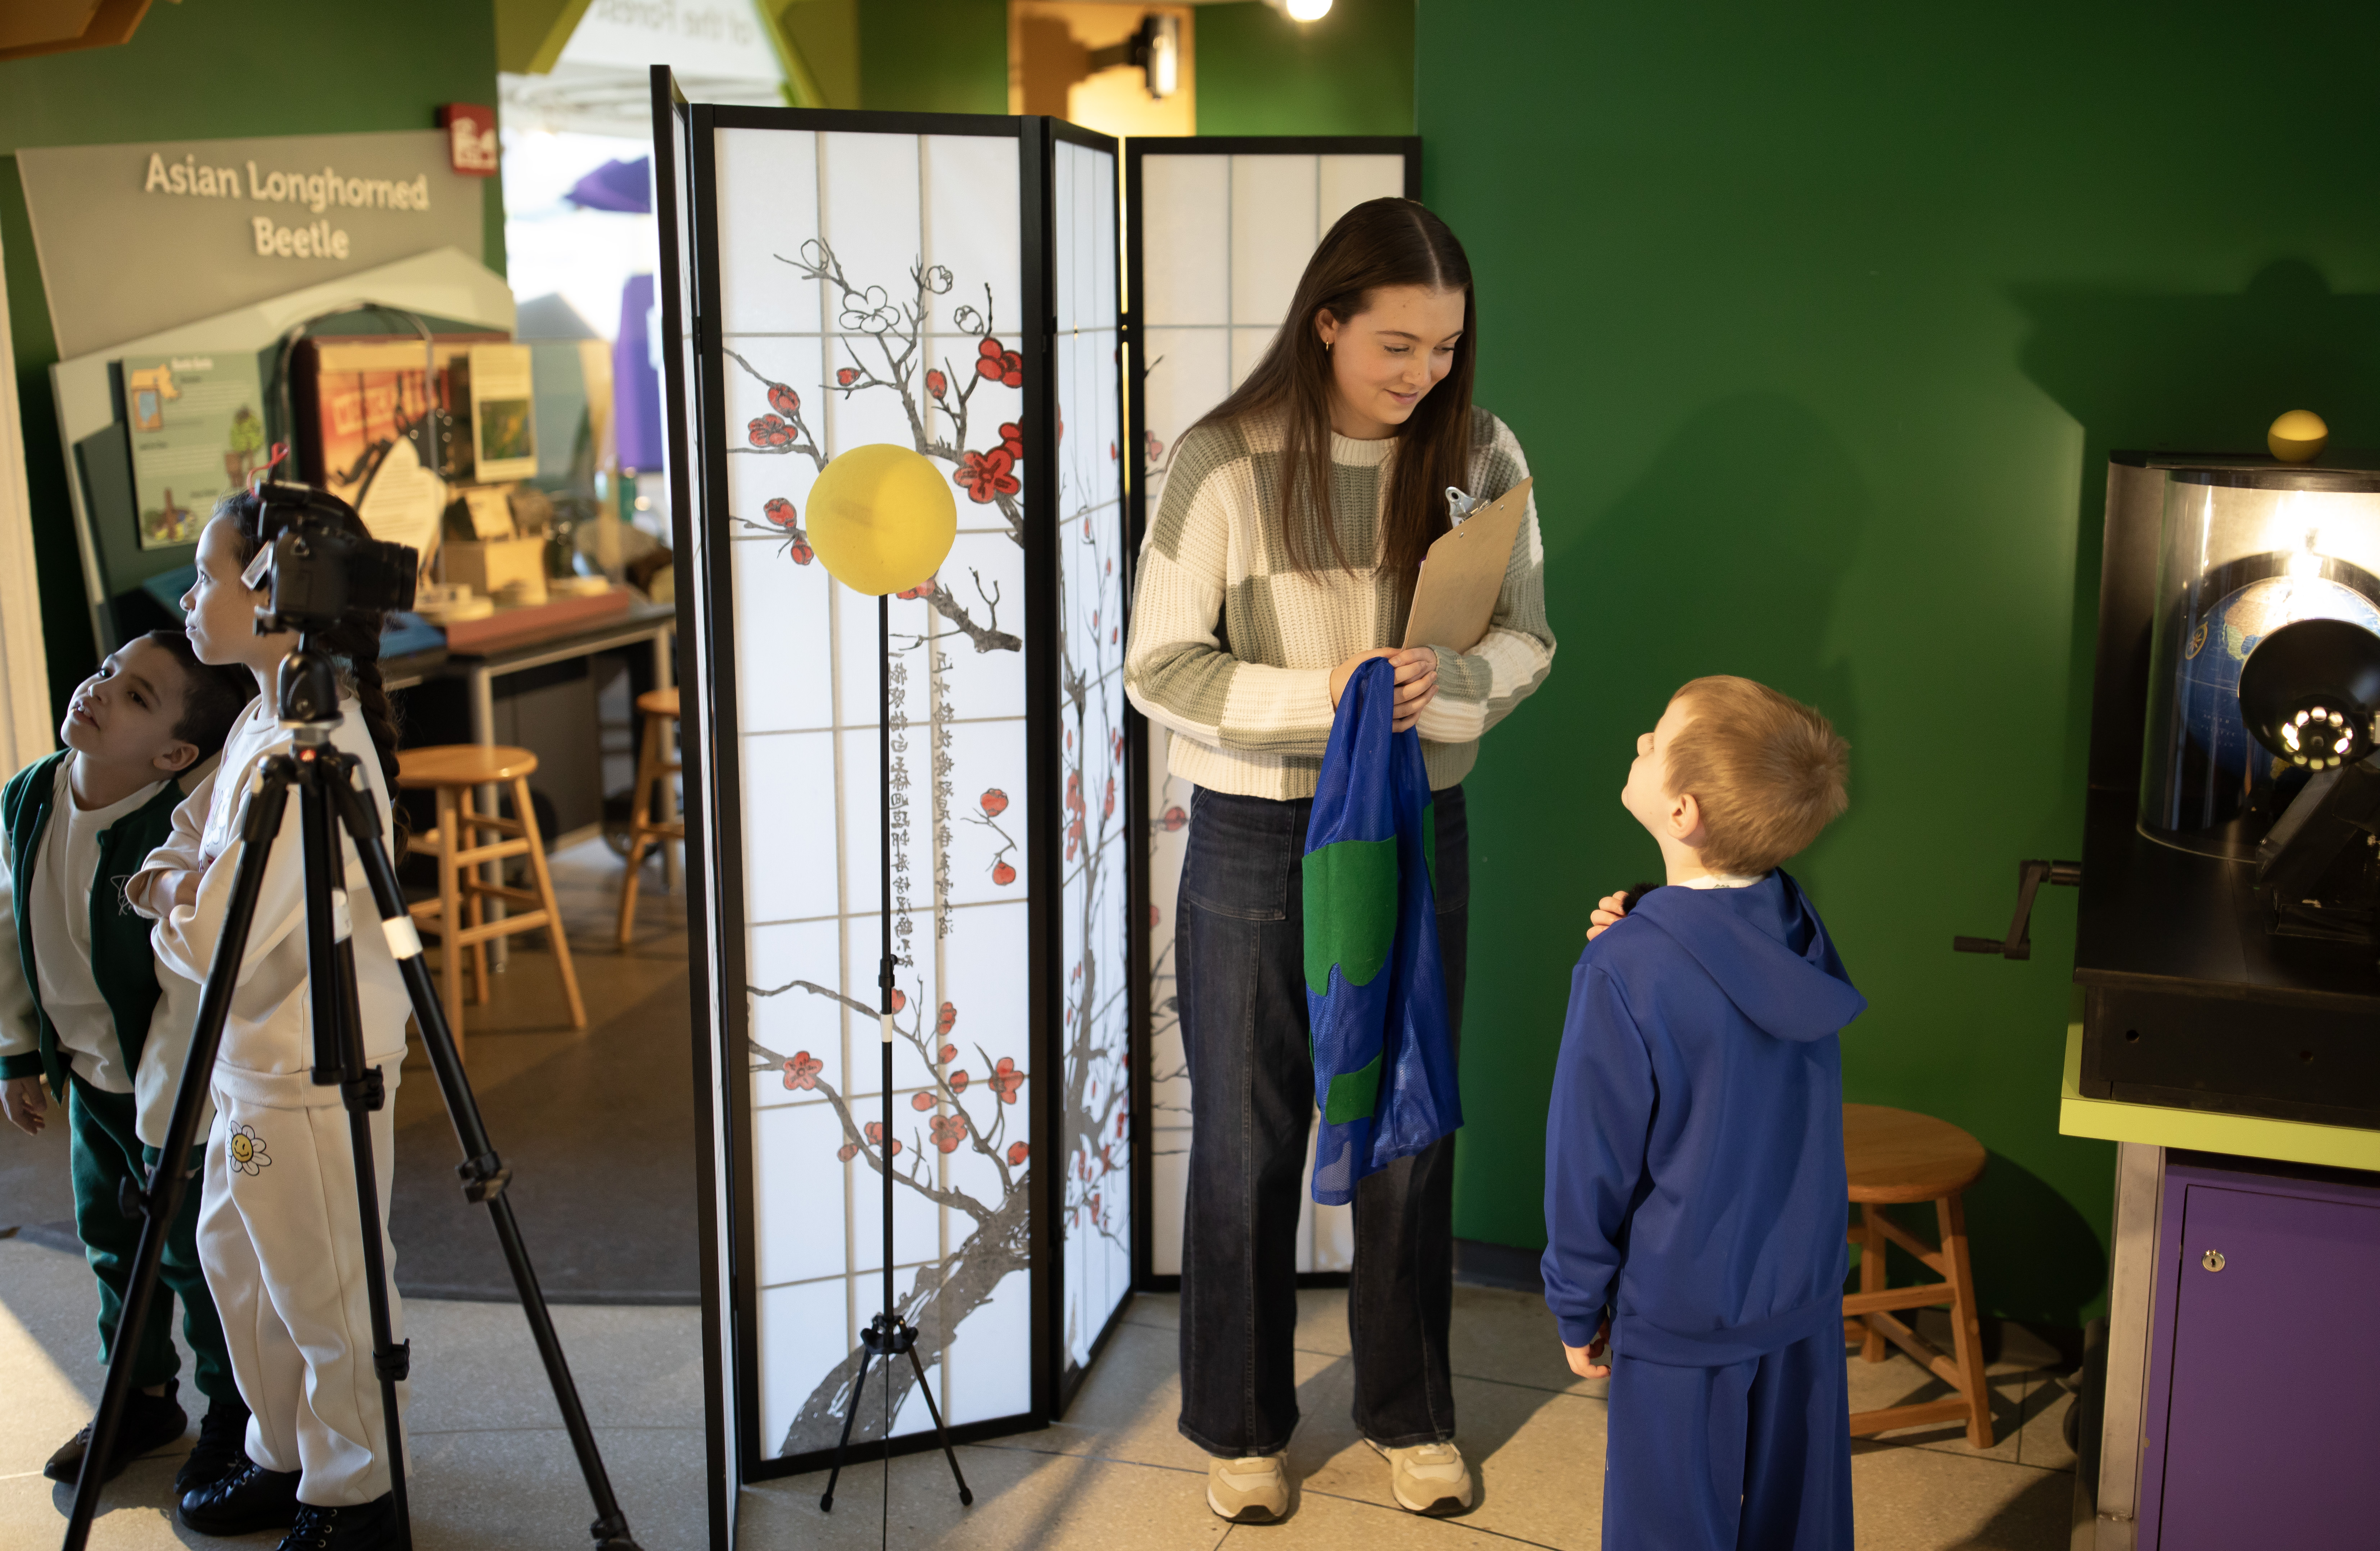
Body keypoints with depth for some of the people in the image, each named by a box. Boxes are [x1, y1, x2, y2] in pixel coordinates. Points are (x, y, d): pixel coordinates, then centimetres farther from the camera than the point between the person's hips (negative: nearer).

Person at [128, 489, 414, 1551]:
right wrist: (173, 878, -2)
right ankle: (284, 1459, 40)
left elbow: (216, 941, -26)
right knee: (236, 1256, 23)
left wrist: (173, 901, -5)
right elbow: (192, 840, 19)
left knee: (324, 1289, 5)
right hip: (252, 1060, 10)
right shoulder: (264, 720, 6)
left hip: (312, 1072, -10)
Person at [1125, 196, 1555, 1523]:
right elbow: (1161, 669, -12)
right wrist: (1325, 695, -26)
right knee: (1247, 1144, 10)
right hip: (1258, 840, -2)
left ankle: (1413, 1412, 34)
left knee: (1411, 1139, 14)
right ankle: (1244, 1424, 30)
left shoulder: (1480, 455, -3)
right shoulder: (1223, 462, -13)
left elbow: (1528, 638, 1)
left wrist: (1443, 685, -21)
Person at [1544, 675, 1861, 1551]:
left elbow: (1592, 1160, -16)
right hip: (1806, 1296, 5)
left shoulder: (1627, 971, -26)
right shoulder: (1795, 925, -8)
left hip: (1682, 1315, -5)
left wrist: (1578, 1309, 0)